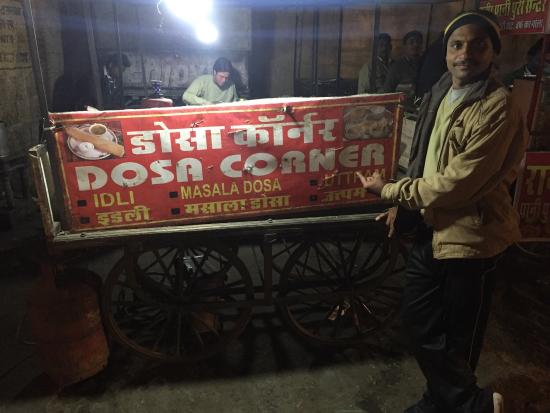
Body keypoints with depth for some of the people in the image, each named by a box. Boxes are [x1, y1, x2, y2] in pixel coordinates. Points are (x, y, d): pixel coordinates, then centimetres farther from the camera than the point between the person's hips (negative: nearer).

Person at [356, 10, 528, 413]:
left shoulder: (497, 110, -20)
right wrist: (403, 205, 8)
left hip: (468, 237, -8)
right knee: (419, 325, 19)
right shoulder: (440, 92, 8)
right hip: (430, 228, 8)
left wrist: (389, 190, -14)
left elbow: (457, 185, -24)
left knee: (456, 342, 9)